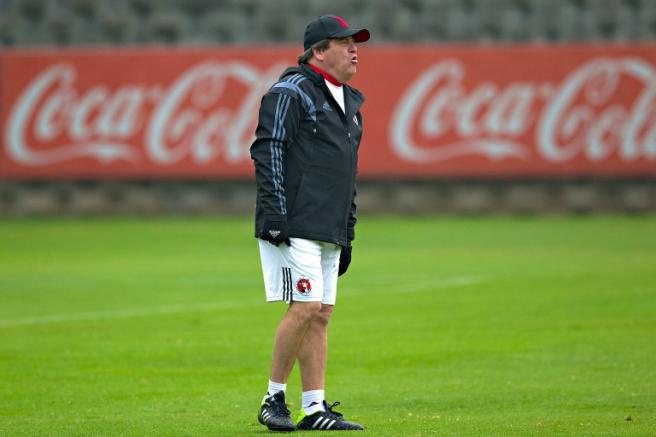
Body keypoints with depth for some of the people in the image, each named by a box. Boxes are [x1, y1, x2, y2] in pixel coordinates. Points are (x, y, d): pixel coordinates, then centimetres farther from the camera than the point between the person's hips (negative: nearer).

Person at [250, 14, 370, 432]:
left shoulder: (349, 103, 21)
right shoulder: (291, 93, -6)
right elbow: (268, 151, -13)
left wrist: (347, 236, 21)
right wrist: (274, 215, -21)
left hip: (328, 233, 9)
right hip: (293, 226, -9)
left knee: (322, 313, 6)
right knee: (305, 307, -14)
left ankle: (314, 408, 7)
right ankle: (274, 399, -3)